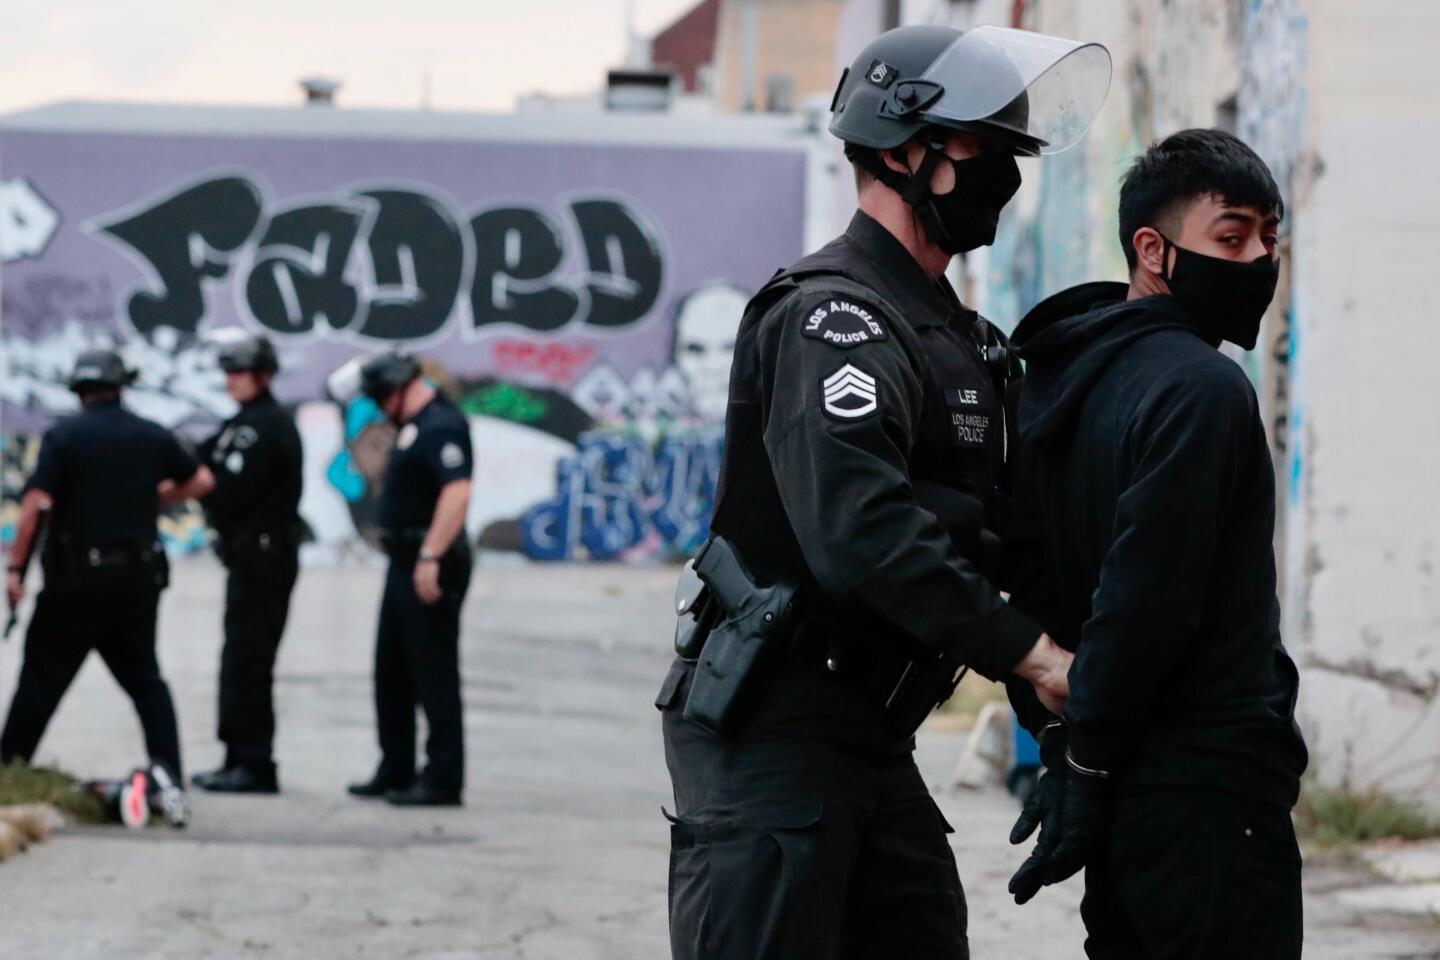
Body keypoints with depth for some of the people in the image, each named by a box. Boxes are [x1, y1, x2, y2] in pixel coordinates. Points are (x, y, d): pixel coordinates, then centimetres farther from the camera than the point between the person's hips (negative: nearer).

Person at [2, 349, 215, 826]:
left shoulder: (63, 437, -7)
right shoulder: (152, 437, 5)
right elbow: (202, 481, 19)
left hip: (75, 579, -3)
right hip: (137, 577, 3)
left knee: (41, 681, 5)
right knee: (145, 679, 13)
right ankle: (168, 777, -2)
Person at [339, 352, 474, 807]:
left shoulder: (441, 426, -17)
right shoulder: (415, 424, 16)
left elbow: (457, 491, -28)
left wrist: (431, 557, -29)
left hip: (430, 569, -11)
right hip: (405, 564, 11)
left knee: (434, 674, -6)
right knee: (391, 671, 15)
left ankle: (443, 781, -2)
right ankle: (396, 770, 23)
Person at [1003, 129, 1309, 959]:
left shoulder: (1058, 381, 14)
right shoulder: (1202, 389, -14)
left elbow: (1029, 573, 15)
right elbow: (1145, 598, -20)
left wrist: (1063, 743, 13)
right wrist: (1089, 759, -14)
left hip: (1127, 796, 9)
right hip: (1213, 791, -9)